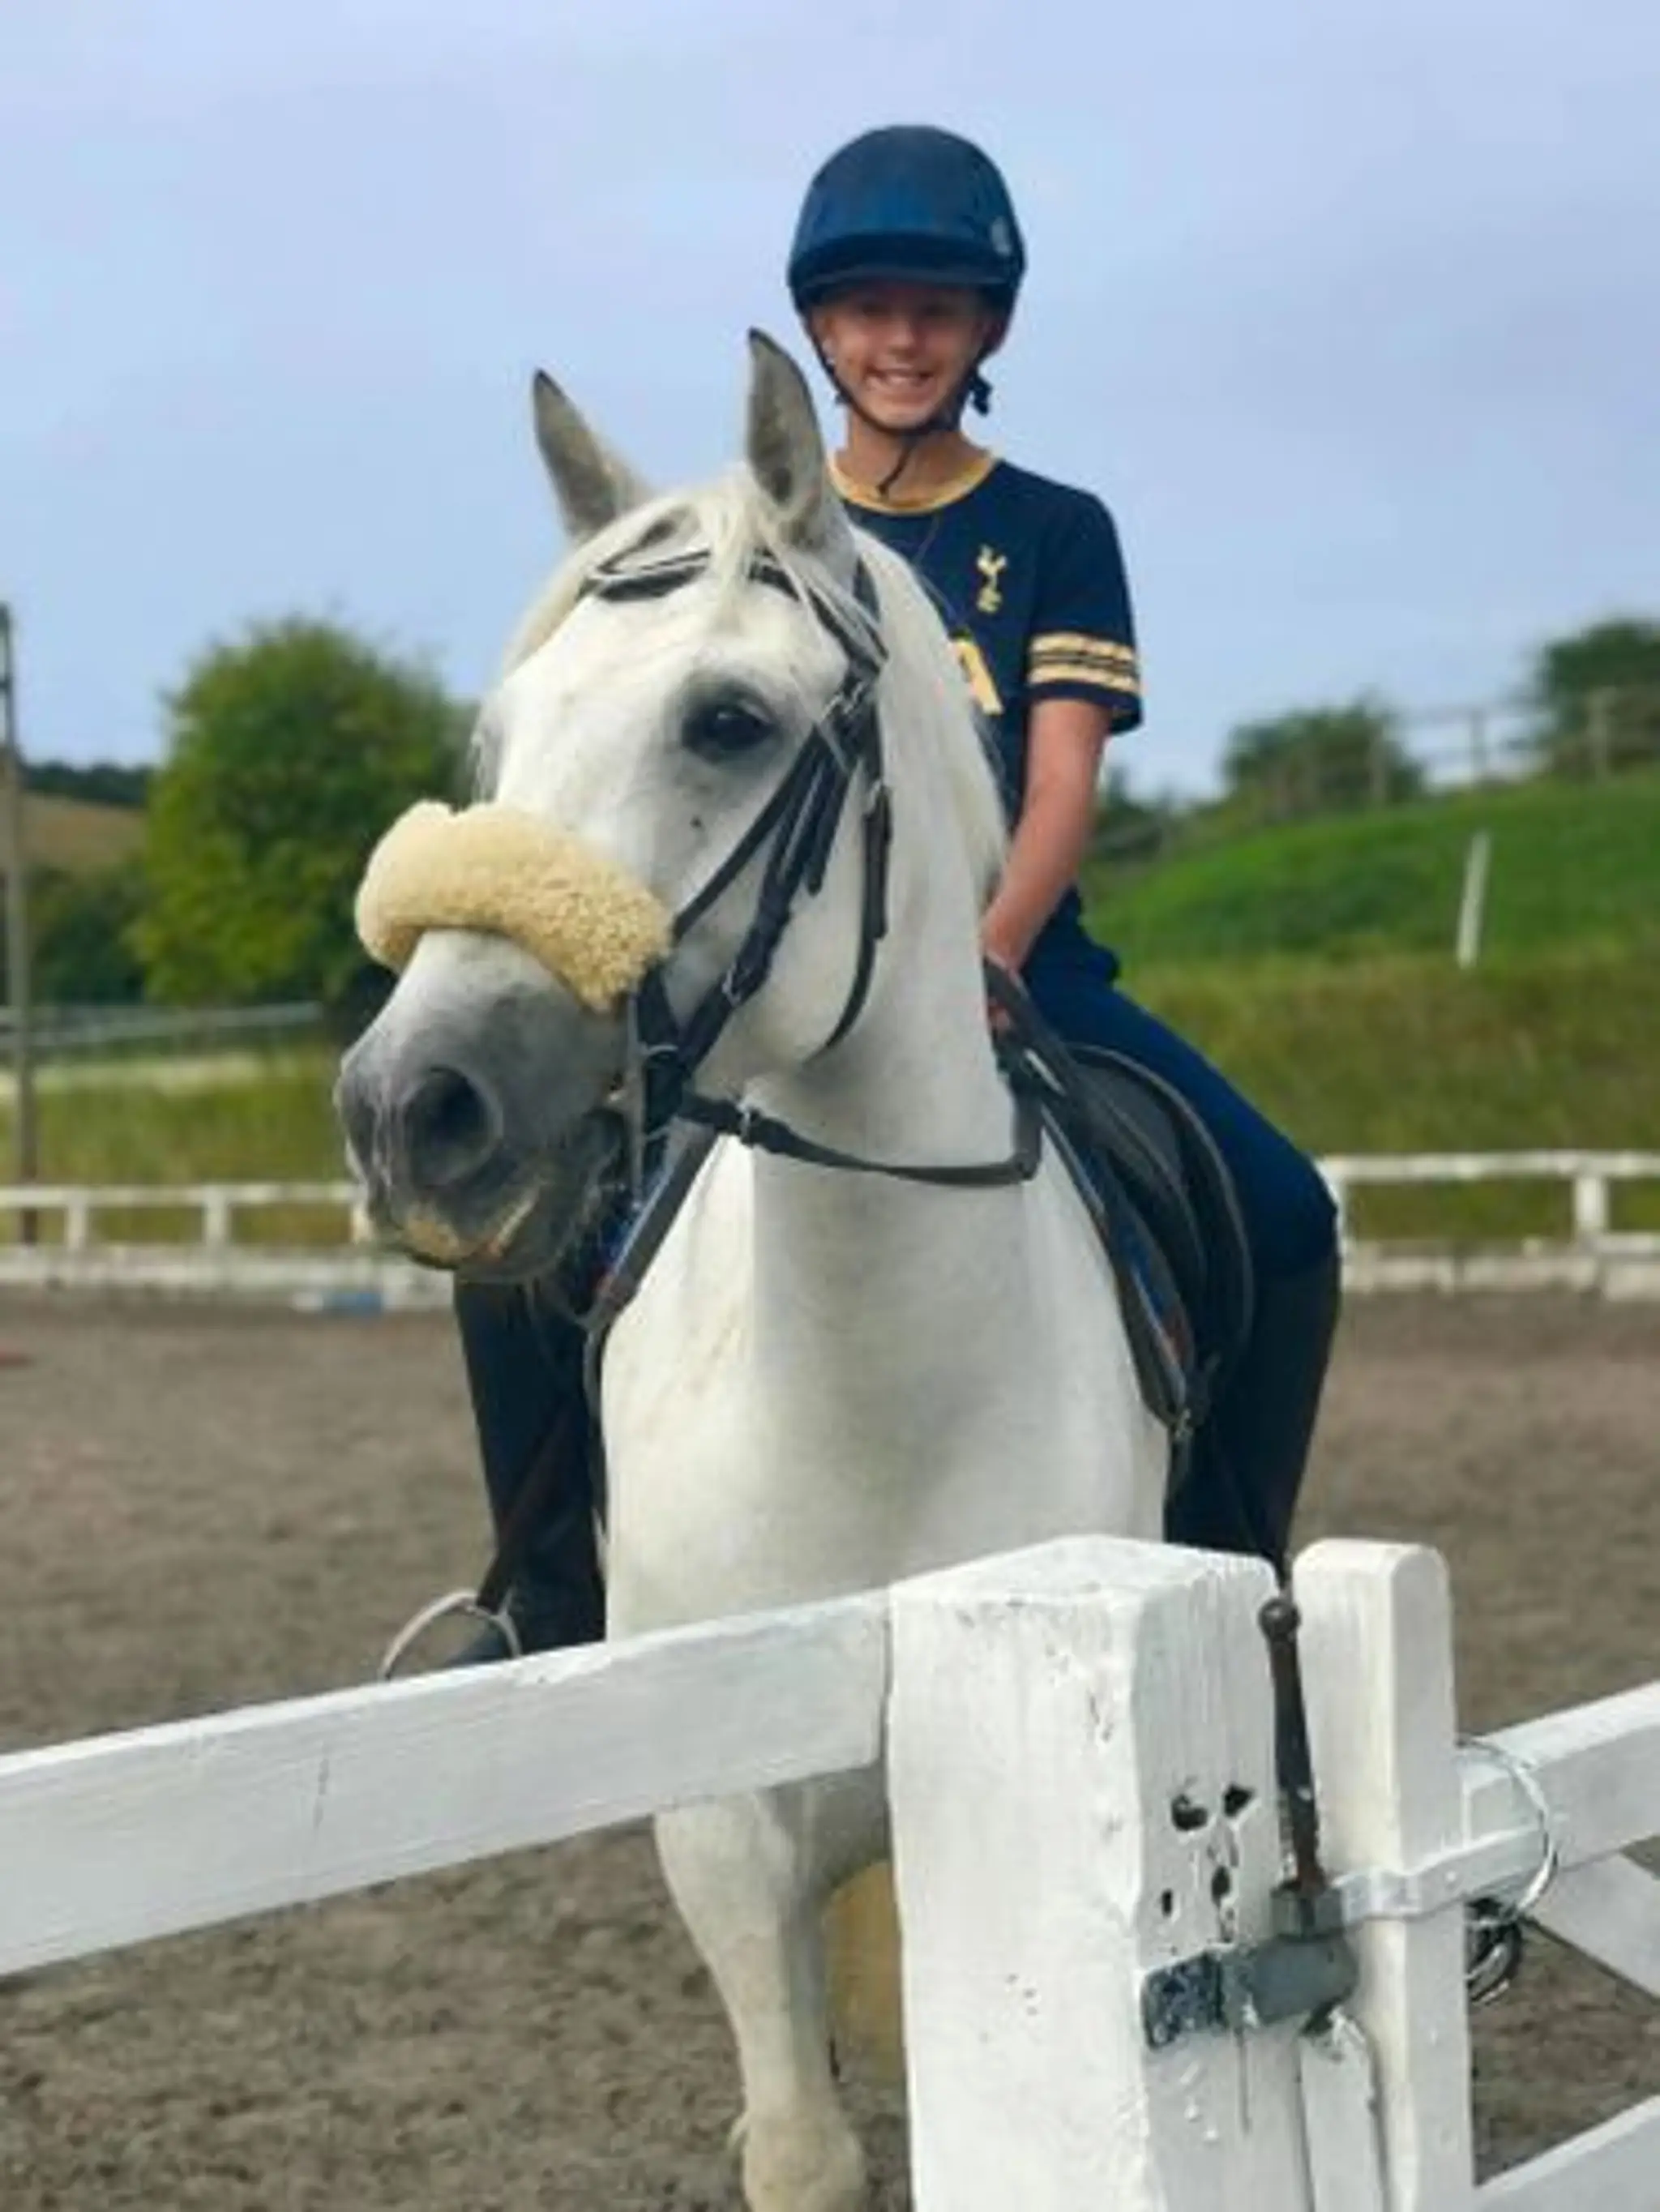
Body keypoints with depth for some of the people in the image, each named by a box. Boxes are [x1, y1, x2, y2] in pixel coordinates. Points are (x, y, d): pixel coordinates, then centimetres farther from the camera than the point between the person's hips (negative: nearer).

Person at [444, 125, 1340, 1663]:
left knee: (1282, 1219, -22)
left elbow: (1063, 783, -3)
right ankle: (556, 1599, -5)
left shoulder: (1056, 535, 8)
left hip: (1008, 960, 0)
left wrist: (991, 950, -23)